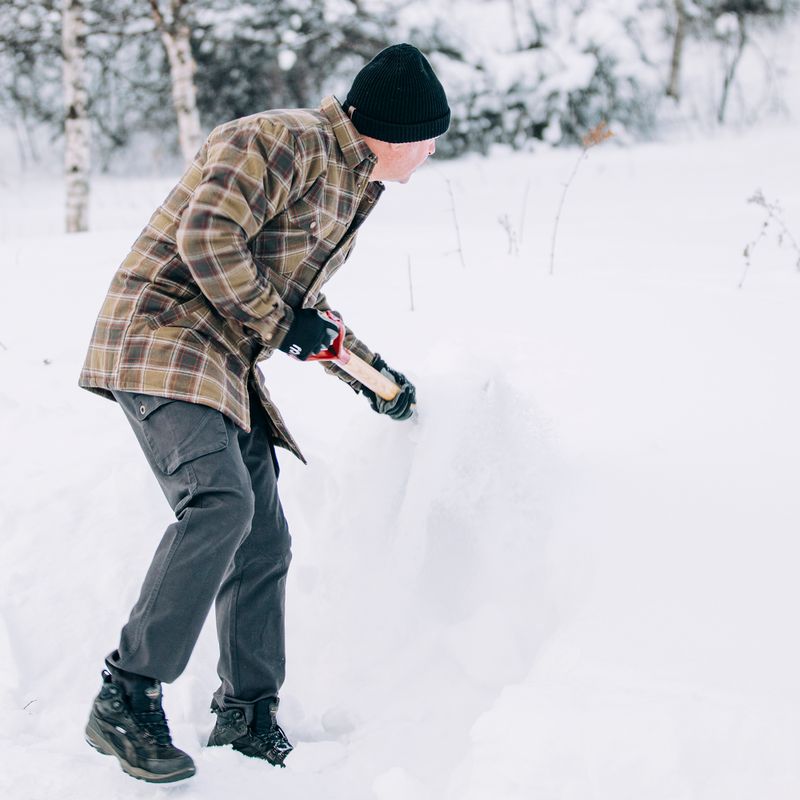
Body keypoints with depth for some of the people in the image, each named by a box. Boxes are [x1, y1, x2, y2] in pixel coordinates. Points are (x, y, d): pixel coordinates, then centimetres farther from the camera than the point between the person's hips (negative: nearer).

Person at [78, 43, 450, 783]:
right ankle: (127, 700, -22)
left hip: (226, 369, 10)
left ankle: (247, 713, 22)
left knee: (265, 542, 8)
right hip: (162, 336, -10)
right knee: (219, 502, -28)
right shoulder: (286, 142, -12)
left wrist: (373, 372, 33)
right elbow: (207, 238, -23)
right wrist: (280, 321, -14)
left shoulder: (351, 185, 19)